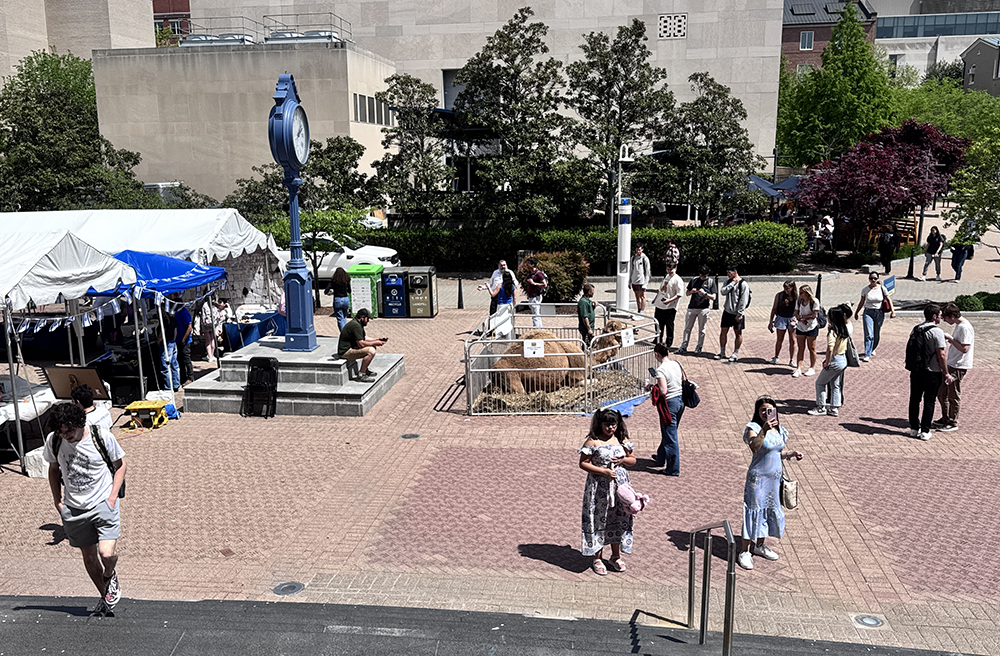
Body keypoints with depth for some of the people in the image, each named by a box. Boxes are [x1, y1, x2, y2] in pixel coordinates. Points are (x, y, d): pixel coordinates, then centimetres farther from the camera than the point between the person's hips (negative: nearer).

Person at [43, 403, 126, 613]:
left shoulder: (102, 437, -14)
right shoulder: (53, 441, -6)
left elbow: (120, 464, 0)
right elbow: (54, 469, 13)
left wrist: (113, 496, -8)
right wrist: (57, 499, 6)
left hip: (103, 503, -3)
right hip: (73, 509, 4)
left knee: (106, 554, -15)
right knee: (88, 556, 12)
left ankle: (110, 576, 20)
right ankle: (105, 595, 33)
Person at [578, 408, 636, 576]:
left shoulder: (622, 440, 5)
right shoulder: (593, 442, -9)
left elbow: (633, 460, 13)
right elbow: (583, 463, -10)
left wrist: (623, 460, -9)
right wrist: (603, 471, -18)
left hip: (620, 485, 4)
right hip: (599, 487, -4)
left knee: (618, 520, 11)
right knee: (599, 520, 2)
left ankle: (616, 556, 27)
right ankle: (598, 558, 17)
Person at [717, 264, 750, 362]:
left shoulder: (743, 284, -11)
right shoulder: (728, 282, 8)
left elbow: (744, 300, -13)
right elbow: (722, 292, -9)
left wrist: (740, 314, -16)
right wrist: (732, 283, -13)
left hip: (737, 313, -5)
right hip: (727, 311, 5)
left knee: (738, 333, 4)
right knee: (723, 331, 6)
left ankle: (735, 354, 13)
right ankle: (722, 353, 17)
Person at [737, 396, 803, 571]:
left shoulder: (779, 430, 6)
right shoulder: (754, 428, -16)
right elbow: (754, 448, -36)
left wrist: (789, 455, -1)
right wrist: (764, 430, -45)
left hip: (775, 478, 7)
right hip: (758, 478, -7)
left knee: (771, 510, 17)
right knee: (754, 511, -4)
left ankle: (759, 545, 35)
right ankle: (745, 552, 5)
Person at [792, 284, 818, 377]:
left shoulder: (814, 301, -13)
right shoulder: (799, 301, 2)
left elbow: (814, 315, -17)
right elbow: (796, 313, 1)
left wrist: (802, 316, -16)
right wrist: (801, 320, -18)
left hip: (811, 328, -4)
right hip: (800, 327, 4)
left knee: (811, 348, 6)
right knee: (800, 348, 5)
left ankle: (812, 368, 19)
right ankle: (798, 369, 4)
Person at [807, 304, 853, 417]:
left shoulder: (832, 331, -22)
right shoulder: (845, 329, 1)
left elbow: (830, 349, -30)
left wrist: (827, 363, -19)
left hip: (835, 361, -8)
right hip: (843, 360, 8)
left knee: (820, 383, 8)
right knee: (835, 384, 18)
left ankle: (821, 408, 13)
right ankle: (834, 408, 23)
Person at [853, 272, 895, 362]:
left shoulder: (882, 288, -1)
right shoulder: (865, 289, 0)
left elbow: (889, 300, 2)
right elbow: (861, 302, 12)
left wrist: (893, 311, -6)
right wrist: (856, 312, 17)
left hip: (879, 313, 1)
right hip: (868, 313, -1)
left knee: (877, 335, 11)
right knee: (869, 335, -12)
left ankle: (872, 349, 36)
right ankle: (867, 355, -12)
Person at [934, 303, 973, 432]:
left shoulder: (965, 327, -20)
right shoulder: (958, 325, 11)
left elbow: (964, 349, -25)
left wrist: (950, 339, -20)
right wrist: (949, 340, 10)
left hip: (959, 367, -10)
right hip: (951, 364, 10)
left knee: (953, 395, 0)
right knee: (941, 392, 15)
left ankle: (953, 423, 12)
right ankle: (945, 418, 28)